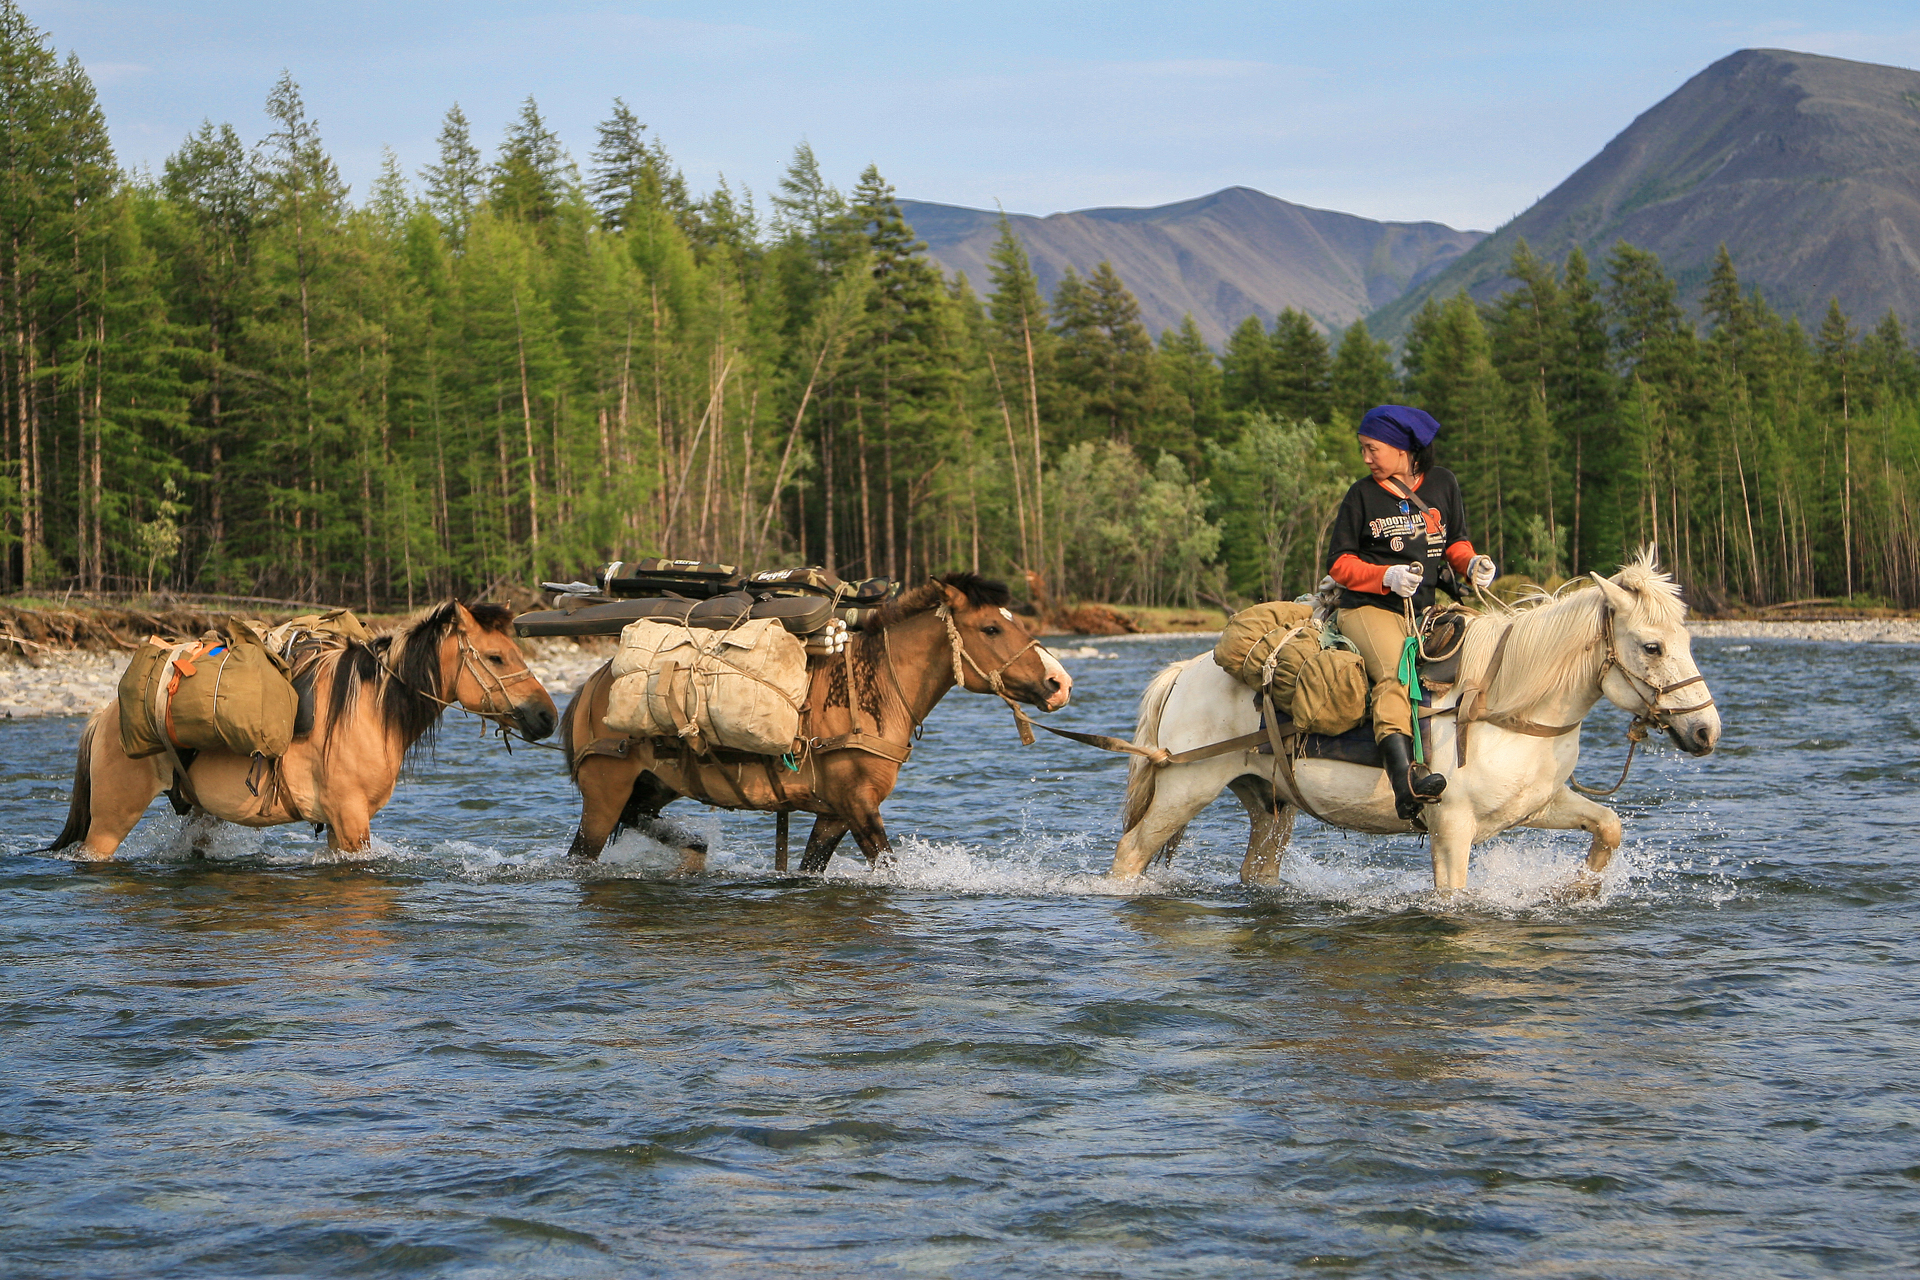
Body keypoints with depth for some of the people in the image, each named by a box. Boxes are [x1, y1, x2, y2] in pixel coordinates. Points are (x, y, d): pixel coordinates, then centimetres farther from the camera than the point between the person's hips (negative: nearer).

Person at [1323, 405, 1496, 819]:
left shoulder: (1442, 483, 11)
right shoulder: (1362, 495, 3)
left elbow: (1455, 542, 20)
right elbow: (1339, 563, 3)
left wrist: (1472, 563, -4)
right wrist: (1387, 577, -14)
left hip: (1426, 609, 5)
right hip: (1369, 609, -5)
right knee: (1396, 674, -31)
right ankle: (1403, 771, -51)